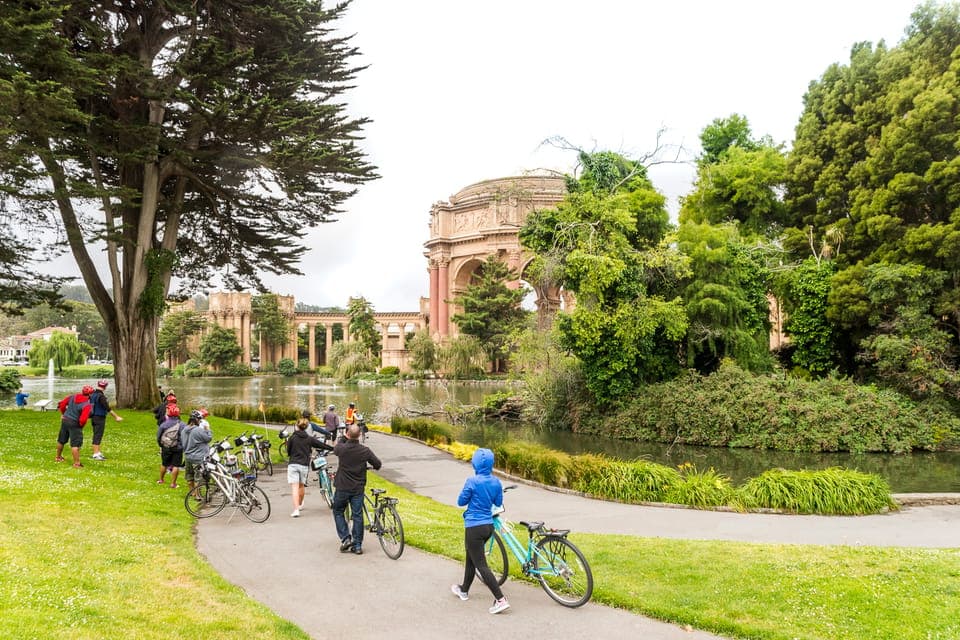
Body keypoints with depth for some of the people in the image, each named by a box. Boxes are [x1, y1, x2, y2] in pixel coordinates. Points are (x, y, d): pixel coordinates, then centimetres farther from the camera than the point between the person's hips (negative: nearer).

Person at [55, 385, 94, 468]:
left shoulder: (72, 397, -1)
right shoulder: (87, 405, -20)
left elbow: (61, 404, 5)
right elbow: (83, 419, -26)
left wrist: (64, 414, 20)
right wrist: (81, 424, -4)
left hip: (65, 420, 7)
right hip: (75, 424, -7)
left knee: (61, 440, 24)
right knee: (75, 444, -3)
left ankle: (58, 457, 44)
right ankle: (76, 463, -2)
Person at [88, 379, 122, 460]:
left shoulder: (93, 394, 7)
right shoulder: (101, 396, -20)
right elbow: (108, 408, -23)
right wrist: (116, 417, -20)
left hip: (94, 417, 9)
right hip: (99, 418, -9)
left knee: (97, 435, 15)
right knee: (98, 436, -5)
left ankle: (98, 452, 22)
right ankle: (96, 454, -3)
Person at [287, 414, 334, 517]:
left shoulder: (292, 437, -4)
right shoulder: (309, 439, 2)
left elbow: (288, 451, 3)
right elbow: (322, 445, 9)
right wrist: (333, 448, 23)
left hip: (293, 465, -2)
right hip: (304, 465, 2)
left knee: (294, 487, -6)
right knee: (301, 486, 21)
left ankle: (296, 510, -16)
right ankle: (300, 504, 39)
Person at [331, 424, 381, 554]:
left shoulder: (341, 448, -13)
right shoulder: (365, 450, -9)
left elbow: (335, 448, 12)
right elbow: (377, 464, -1)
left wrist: (344, 439, 29)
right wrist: (367, 465, 21)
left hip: (342, 488, -1)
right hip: (358, 488, 1)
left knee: (338, 512, 17)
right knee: (357, 515, 7)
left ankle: (345, 538, 5)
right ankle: (357, 545, 9)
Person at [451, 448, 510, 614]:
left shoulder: (472, 481, -18)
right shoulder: (496, 482, 0)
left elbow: (461, 501, -8)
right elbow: (498, 503, 12)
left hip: (474, 527, -7)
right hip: (488, 526, 7)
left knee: (481, 565, -3)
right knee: (471, 558, 25)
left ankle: (501, 600, -11)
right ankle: (464, 590, 41)